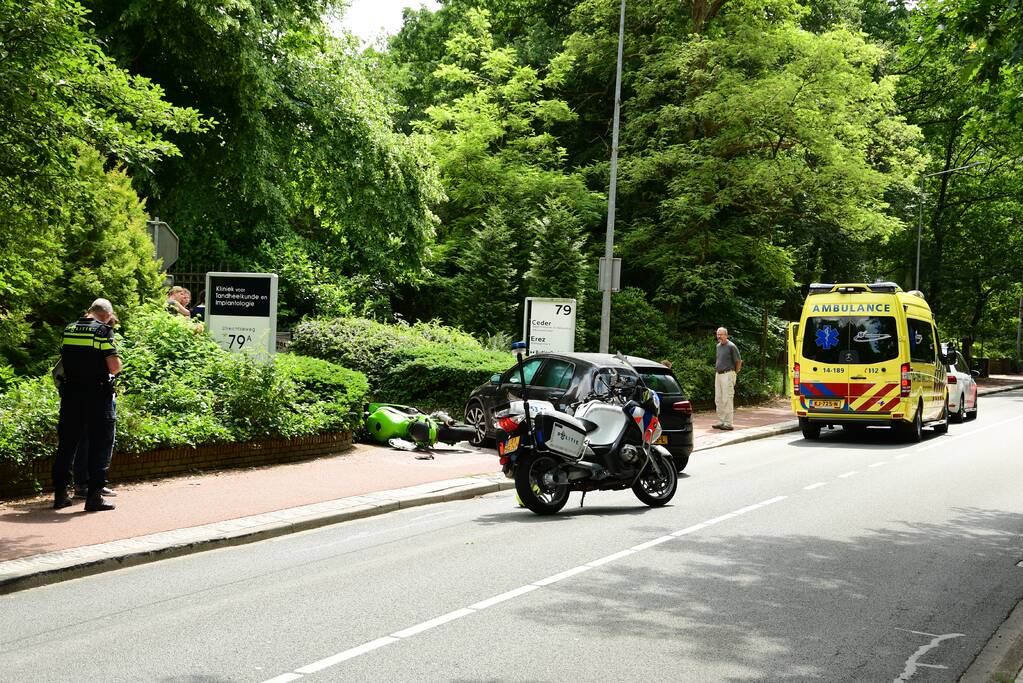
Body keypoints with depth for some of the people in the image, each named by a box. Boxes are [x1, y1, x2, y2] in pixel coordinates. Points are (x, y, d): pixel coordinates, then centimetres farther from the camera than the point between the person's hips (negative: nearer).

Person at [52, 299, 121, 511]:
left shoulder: (69, 329, 8)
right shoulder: (103, 331, -9)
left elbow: (66, 359, 18)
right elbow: (114, 366, -15)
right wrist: (117, 365, 6)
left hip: (71, 395, 5)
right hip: (98, 396, -5)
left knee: (67, 444, 13)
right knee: (100, 446, 3)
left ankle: (60, 494, 18)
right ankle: (94, 496, 2)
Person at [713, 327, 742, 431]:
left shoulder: (731, 346, -9)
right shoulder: (718, 346, 14)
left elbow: (739, 361, -5)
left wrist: (735, 373, -1)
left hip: (727, 374, -8)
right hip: (718, 374, 8)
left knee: (727, 399, -9)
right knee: (718, 399, 8)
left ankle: (728, 423, -8)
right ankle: (721, 422, 14)